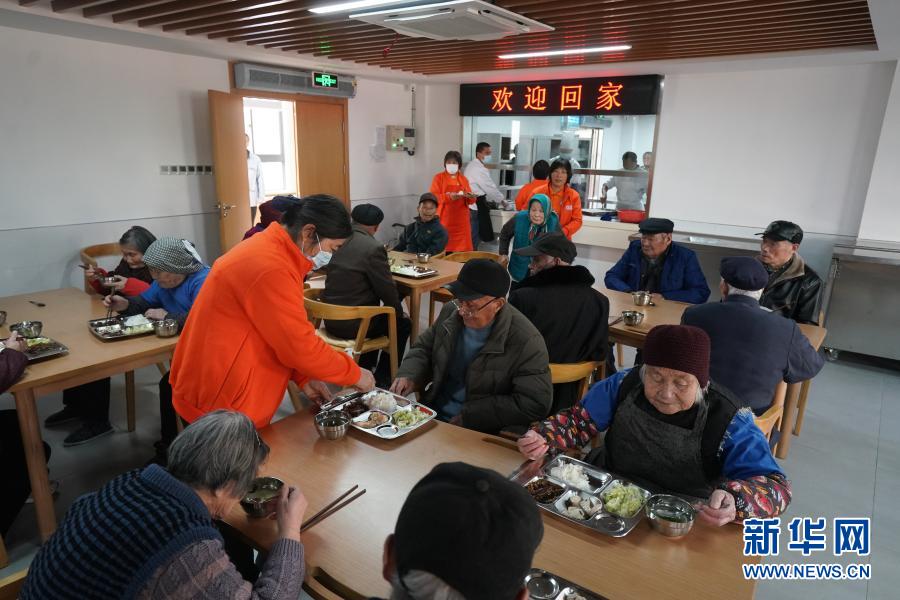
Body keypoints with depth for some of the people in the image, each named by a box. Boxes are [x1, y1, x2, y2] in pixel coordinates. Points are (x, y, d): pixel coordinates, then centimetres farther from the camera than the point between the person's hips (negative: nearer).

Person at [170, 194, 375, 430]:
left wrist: (304, 378, 5)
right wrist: (354, 373, -9)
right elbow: (301, 346, -22)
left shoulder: (268, 250, 7)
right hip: (219, 407, -9)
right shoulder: (270, 269, -26)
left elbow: (284, 336, 13)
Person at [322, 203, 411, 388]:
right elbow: (387, 289, -14)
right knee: (403, 324, 16)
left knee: (375, 313, 33)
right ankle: (382, 379, 18)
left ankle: (365, 369, 38)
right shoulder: (374, 248, -19)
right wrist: (399, 312, 5)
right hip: (354, 324, -7)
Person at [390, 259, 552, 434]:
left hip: (482, 433, -5)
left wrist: (470, 415, -20)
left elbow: (536, 404, -21)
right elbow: (424, 348, 15)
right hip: (431, 414, 5)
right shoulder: (451, 312, -1)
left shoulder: (525, 341, -20)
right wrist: (409, 375, -7)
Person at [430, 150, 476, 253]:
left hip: (461, 220, 3)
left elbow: (470, 200, 11)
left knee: (462, 246, 0)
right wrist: (449, 197, -22)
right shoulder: (439, 177, 3)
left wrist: (470, 196, -13)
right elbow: (433, 196, -8)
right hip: (445, 219, -3)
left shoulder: (463, 179, 13)